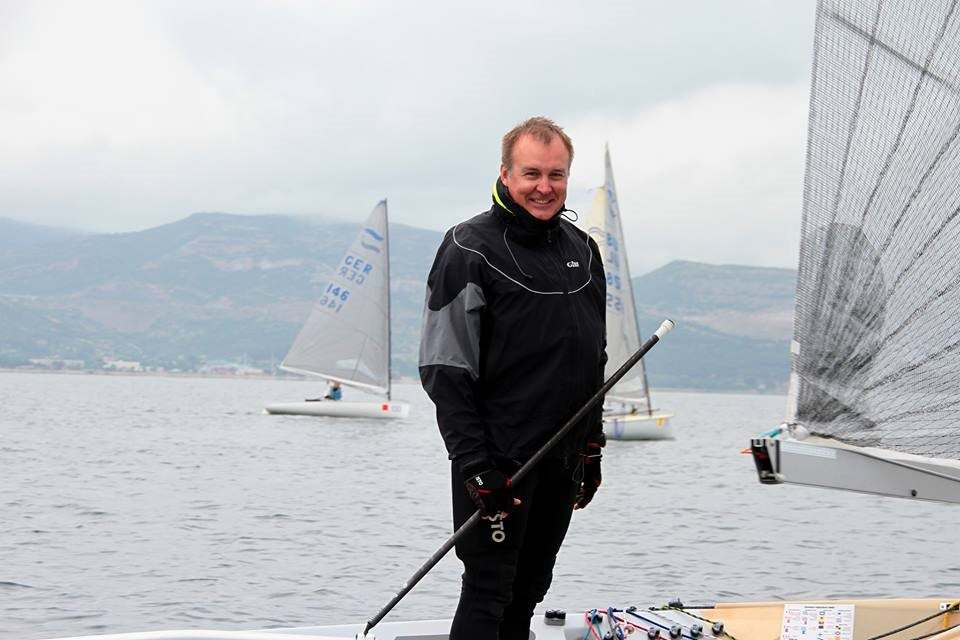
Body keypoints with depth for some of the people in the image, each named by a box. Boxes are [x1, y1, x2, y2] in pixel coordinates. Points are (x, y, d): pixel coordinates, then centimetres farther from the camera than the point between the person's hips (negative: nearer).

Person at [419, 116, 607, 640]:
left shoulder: (582, 249, 13)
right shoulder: (471, 249, -9)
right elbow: (444, 370, -13)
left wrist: (591, 447, 17)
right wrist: (475, 465, -18)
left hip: (564, 460, 7)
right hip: (499, 459, -7)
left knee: (528, 592, 12)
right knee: (488, 594, -6)